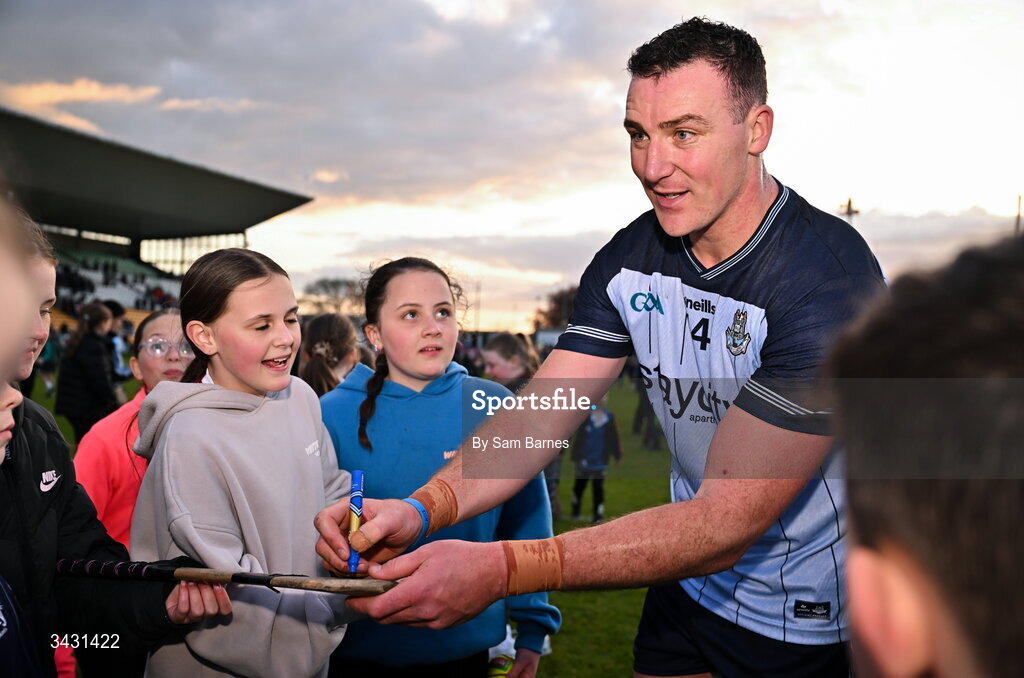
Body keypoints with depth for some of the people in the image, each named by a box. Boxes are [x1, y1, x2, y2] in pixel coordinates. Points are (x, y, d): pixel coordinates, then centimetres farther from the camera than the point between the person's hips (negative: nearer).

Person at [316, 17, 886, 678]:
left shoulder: (829, 278, -28)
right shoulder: (629, 260, -6)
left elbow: (725, 525, -32)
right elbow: (536, 416, -12)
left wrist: (503, 568, -41)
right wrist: (422, 508, -31)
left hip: (816, 621, -5)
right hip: (688, 590, 6)